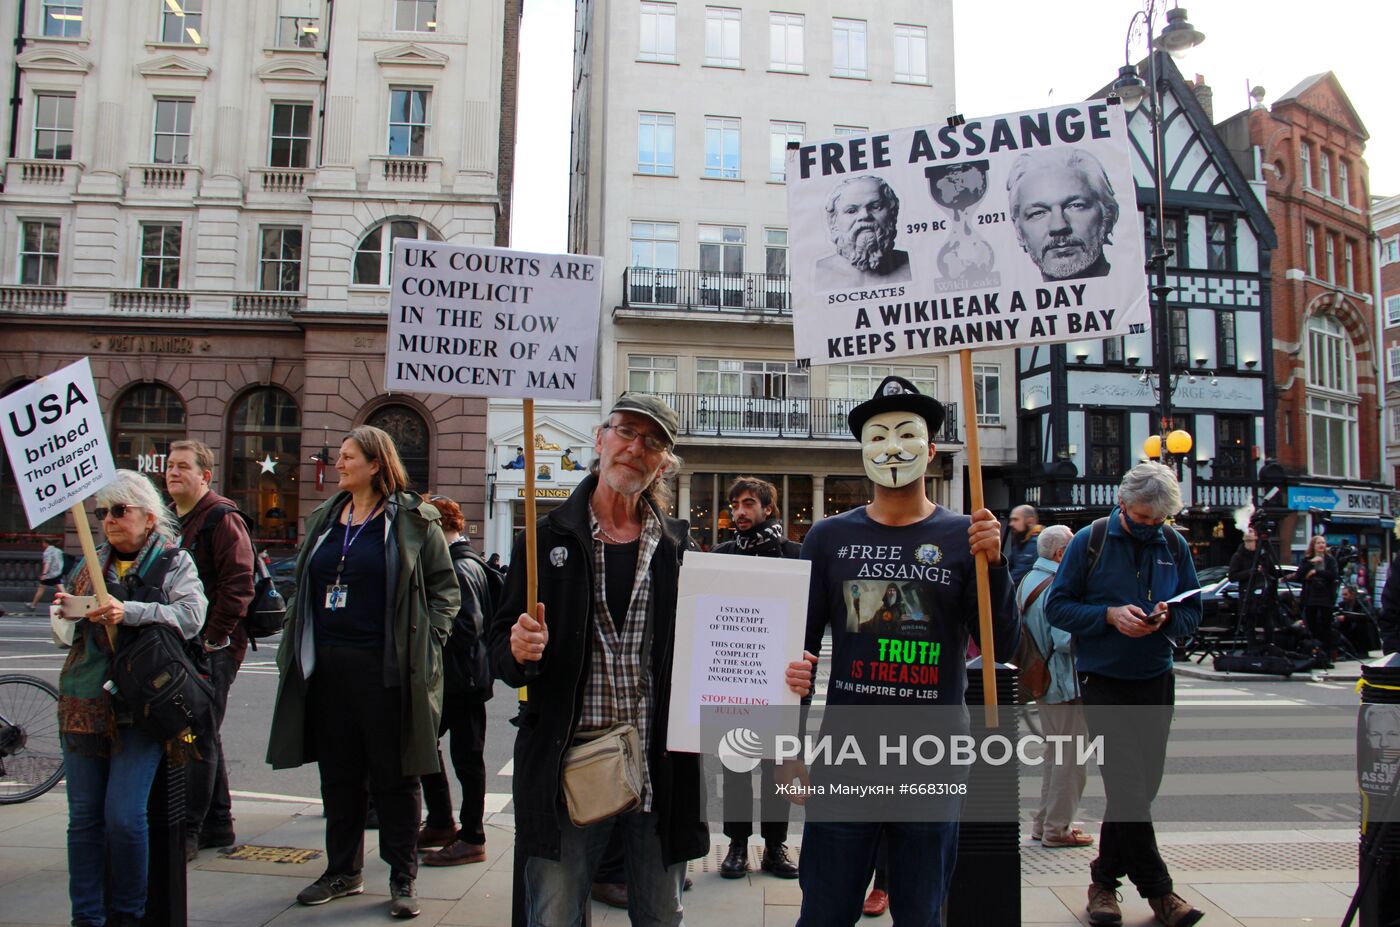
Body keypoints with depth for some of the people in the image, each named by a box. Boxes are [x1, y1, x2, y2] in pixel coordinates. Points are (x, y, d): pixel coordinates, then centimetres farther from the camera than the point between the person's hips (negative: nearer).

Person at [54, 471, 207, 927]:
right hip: (84, 701, 5)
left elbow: (191, 615, -14)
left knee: (124, 817, -8)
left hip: (140, 707, -4)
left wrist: (130, 612, -24)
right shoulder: (91, 564, 15)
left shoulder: (174, 561, 1)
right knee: (84, 817, 6)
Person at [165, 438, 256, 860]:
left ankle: (189, 830, 4)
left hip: (212, 648, -9)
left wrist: (211, 638, -18)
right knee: (205, 736, 15)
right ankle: (218, 825, 26)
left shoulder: (222, 518, -10)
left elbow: (237, 585, -18)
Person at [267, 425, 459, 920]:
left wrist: (424, 645, -9)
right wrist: (295, 647, 11)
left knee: (394, 776, 4)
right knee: (338, 774, 14)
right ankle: (343, 870, 29)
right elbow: (305, 588, 20)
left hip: (385, 669, -5)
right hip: (327, 667, 6)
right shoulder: (324, 518, 13)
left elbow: (444, 588, -2)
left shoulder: (412, 520, -4)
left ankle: (403, 878, 15)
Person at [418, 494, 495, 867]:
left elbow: (467, 628, -25)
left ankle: (473, 839, 13)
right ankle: (440, 825, 30)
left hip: (464, 678, -10)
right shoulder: (453, 563, 13)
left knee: (467, 757, 1)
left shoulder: (462, 569, -19)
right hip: (447, 676, 10)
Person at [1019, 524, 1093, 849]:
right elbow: (1066, 640, -26)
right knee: (1070, 757, 1)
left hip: (1042, 683, 10)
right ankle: (1057, 829, 8)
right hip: (1065, 685, -10)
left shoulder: (1027, 581, 10)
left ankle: (1043, 822, 27)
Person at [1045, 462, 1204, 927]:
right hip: (1103, 681, -4)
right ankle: (1157, 888, 3)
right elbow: (1057, 607, -5)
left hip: (1155, 680, 4)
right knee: (1127, 784, -9)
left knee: (1140, 785, 10)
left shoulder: (1175, 546, 5)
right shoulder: (1090, 541, -6)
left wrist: (1167, 618, -13)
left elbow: (1193, 613, 9)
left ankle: (1105, 879, 25)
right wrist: (1110, 615, -20)